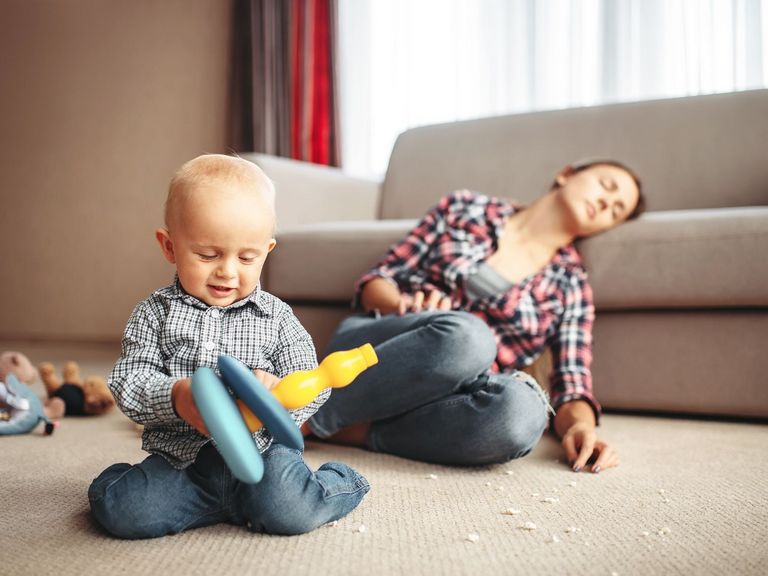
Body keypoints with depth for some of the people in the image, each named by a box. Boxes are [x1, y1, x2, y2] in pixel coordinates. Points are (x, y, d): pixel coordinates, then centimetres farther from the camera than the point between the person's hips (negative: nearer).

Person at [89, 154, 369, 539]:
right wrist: (176, 396, -25)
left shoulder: (276, 317, 2)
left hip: (260, 450, 0)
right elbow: (128, 381, -4)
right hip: (180, 457, 1)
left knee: (288, 511, -27)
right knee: (121, 510, -23)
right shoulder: (156, 313, 3)